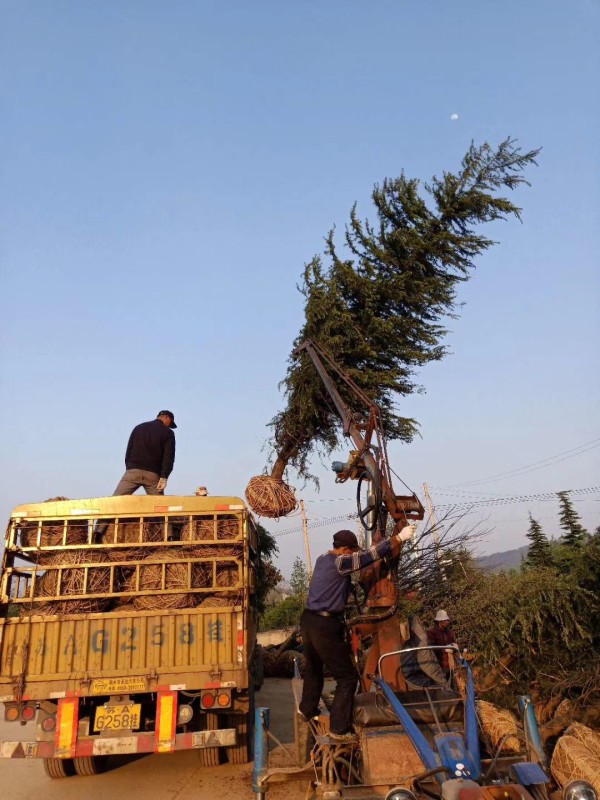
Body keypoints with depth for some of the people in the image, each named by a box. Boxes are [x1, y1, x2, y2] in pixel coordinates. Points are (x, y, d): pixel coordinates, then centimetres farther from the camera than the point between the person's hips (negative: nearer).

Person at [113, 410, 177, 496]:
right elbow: (169, 457, -5)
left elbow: (128, 450, 15)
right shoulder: (168, 432, 7)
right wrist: (164, 477, -9)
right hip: (153, 475, -2)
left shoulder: (139, 427, 19)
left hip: (133, 471, 2)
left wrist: (129, 468, 14)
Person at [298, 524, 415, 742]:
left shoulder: (323, 559, 10)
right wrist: (399, 537, -14)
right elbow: (370, 554, -19)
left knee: (313, 667, 29)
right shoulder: (339, 562, -16)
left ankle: (307, 709, 48)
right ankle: (339, 729, 7)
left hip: (309, 620, 9)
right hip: (325, 625, -9)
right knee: (347, 677, 3)